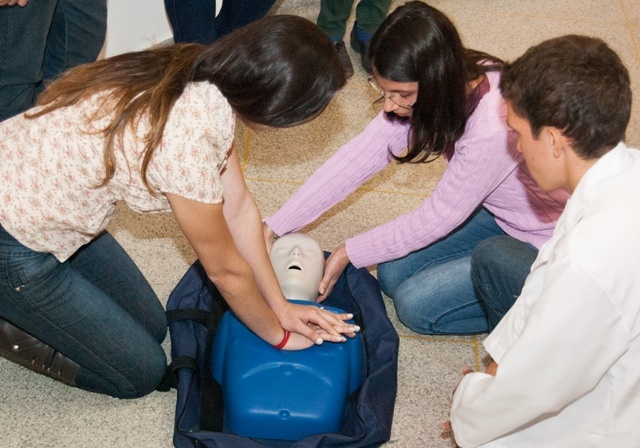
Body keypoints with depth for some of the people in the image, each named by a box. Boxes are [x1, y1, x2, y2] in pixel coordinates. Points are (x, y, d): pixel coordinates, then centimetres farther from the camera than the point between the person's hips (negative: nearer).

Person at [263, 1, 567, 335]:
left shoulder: (493, 128, -38)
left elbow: (439, 217, -25)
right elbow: (359, 156, -13)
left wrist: (349, 253, -15)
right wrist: (275, 227, -15)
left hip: (543, 242, -7)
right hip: (497, 212, 7)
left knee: (416, 304, -9)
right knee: (393, 275, 3)